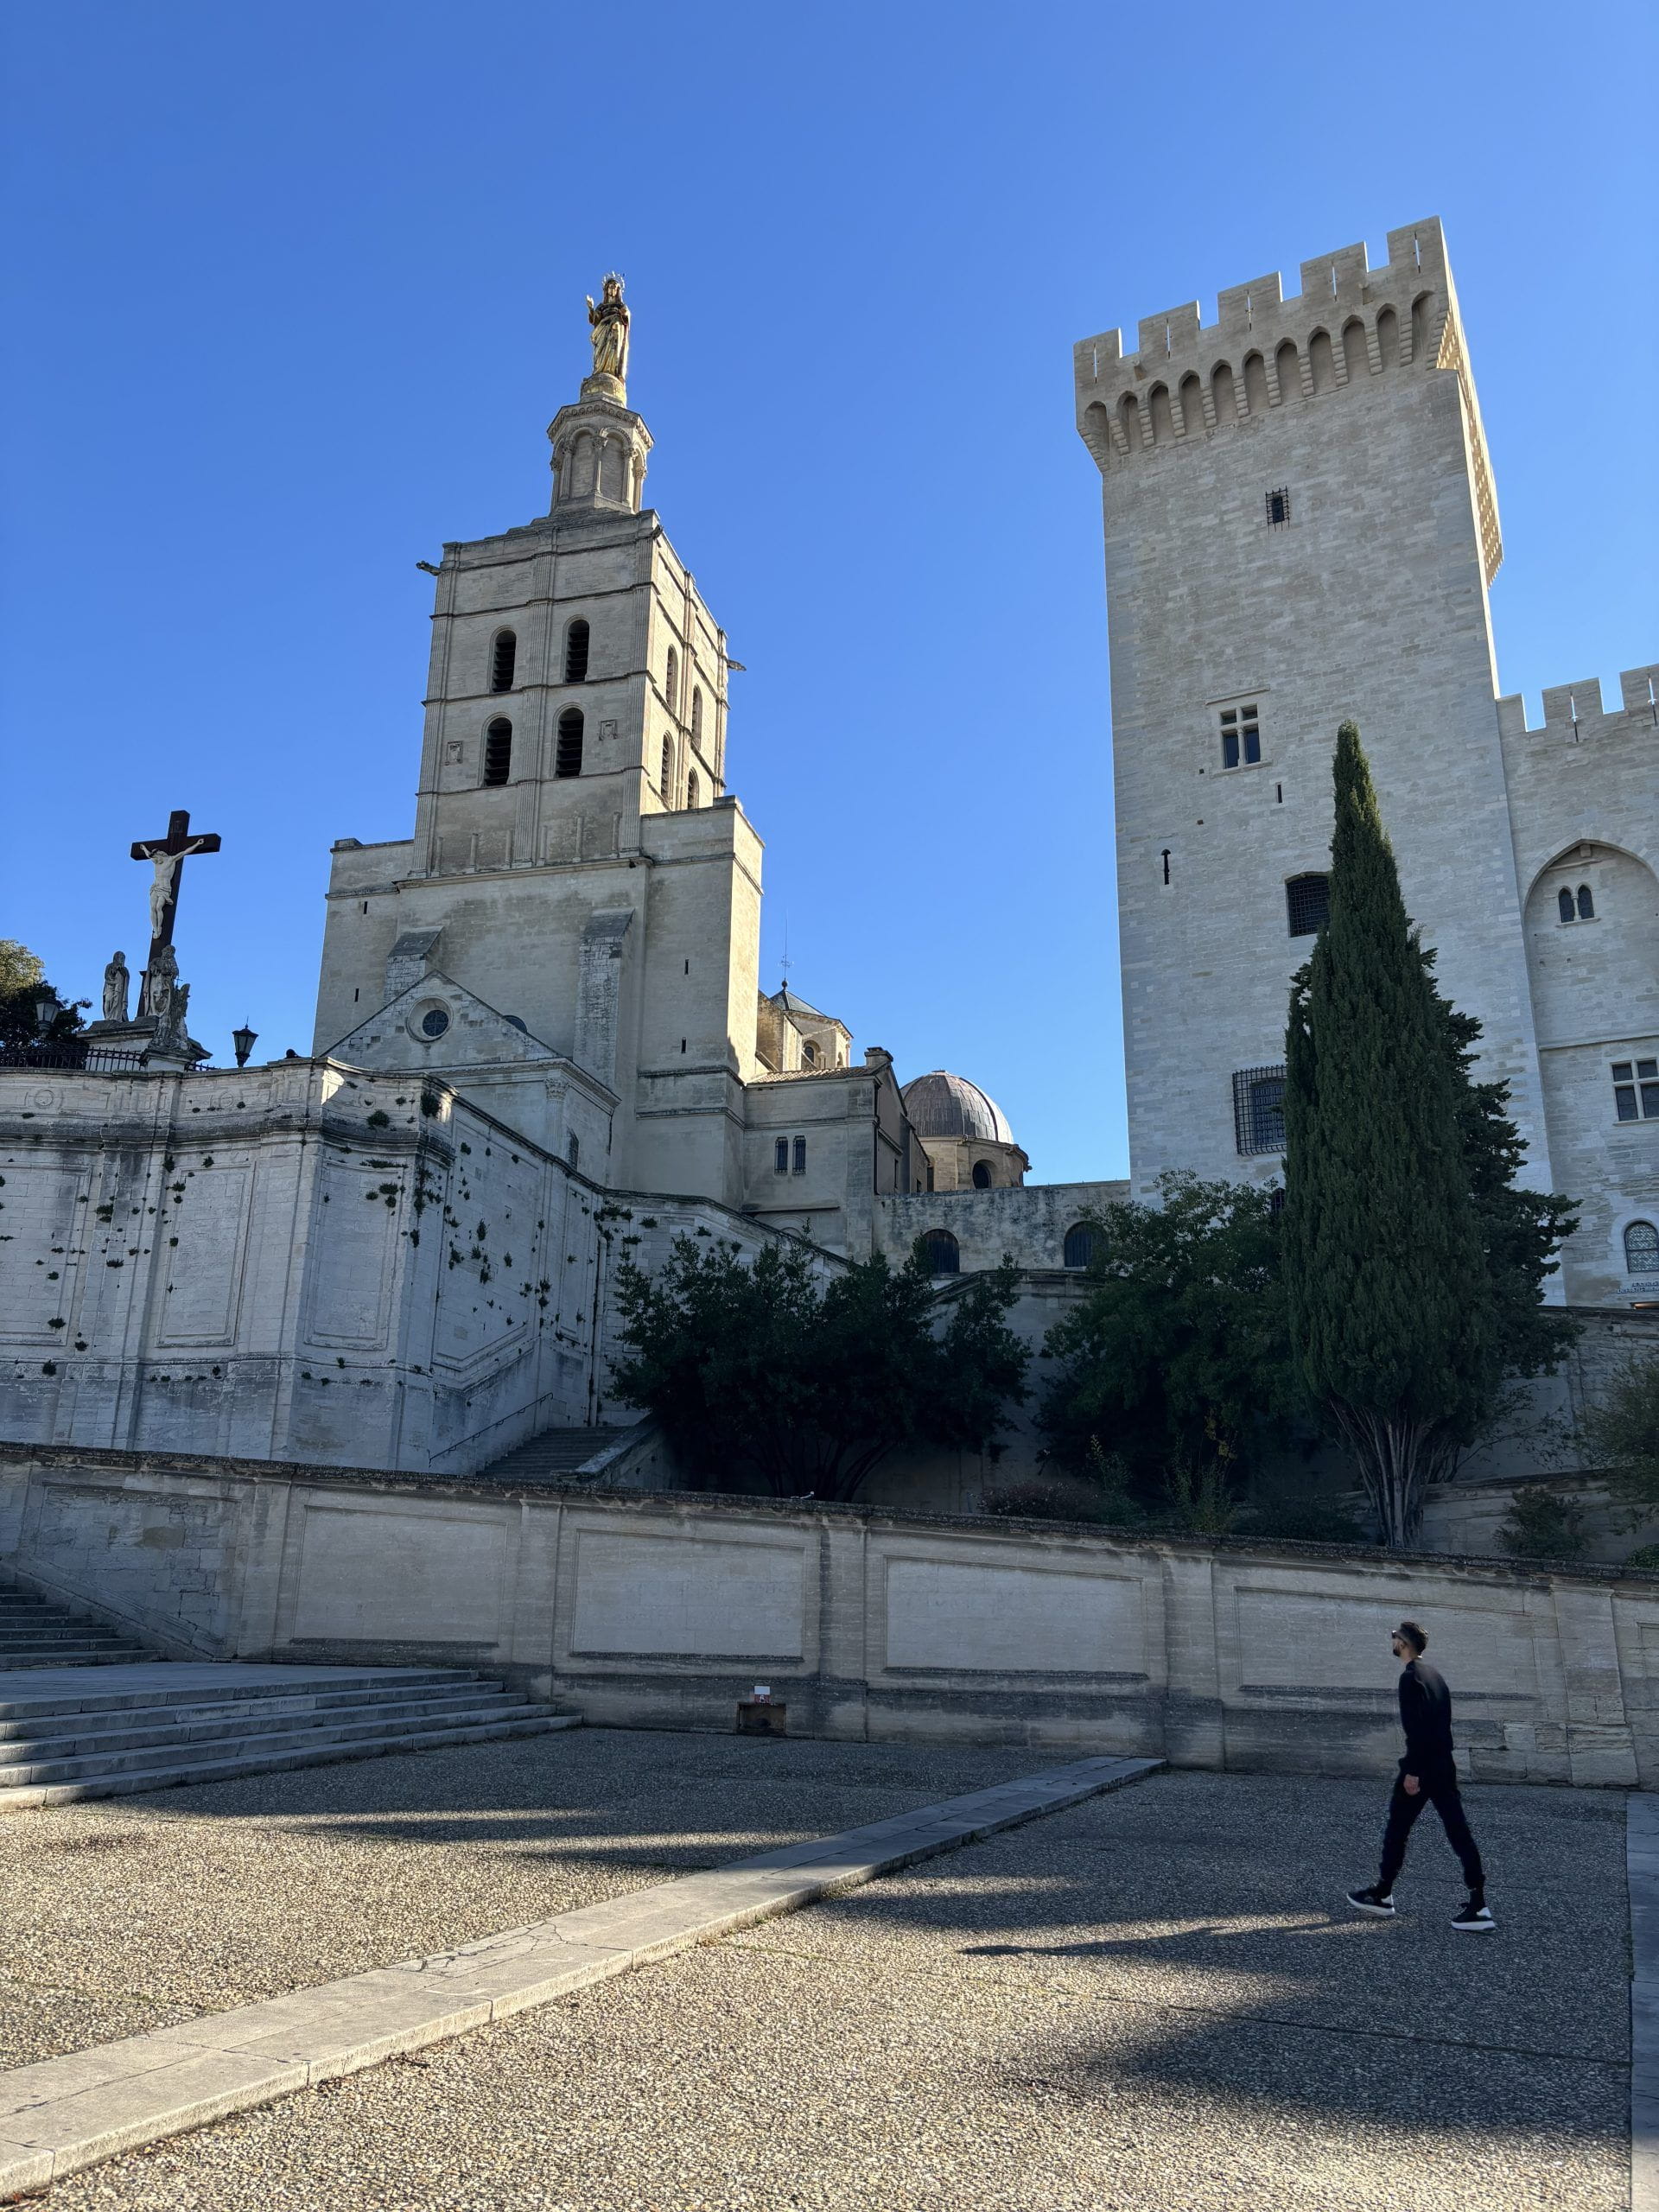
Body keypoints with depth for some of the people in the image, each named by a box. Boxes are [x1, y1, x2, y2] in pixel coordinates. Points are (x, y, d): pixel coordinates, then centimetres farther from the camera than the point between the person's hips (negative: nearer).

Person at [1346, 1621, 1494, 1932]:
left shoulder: (1410, 1677, -14)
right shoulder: (1433, 1675, 14)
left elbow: (1415, 1728, -20)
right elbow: (1443, 1722, 17)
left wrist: (1412, 1771, -19)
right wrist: (1440, 1758, 20)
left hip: (1421, 1767, -8)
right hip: (1444, 1766, 8)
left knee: (1397, 1829, 5)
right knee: (1457, 1832, 5)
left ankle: (1383, 1896, 15)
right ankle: (1478, 1904, 2)